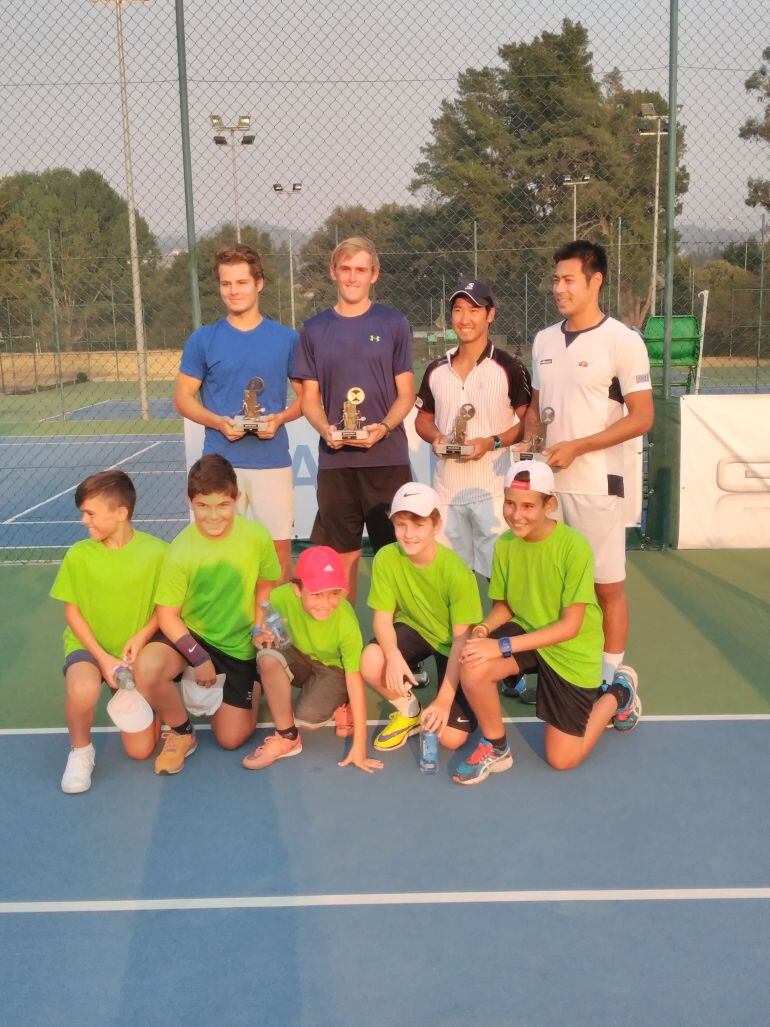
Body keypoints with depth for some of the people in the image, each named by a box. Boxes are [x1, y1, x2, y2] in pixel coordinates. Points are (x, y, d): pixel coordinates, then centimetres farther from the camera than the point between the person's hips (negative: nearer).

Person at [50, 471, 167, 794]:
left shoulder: (156, 552, -13)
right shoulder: (79, 555, -10)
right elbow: (72, 612, -4)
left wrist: (141, 637, -17)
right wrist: (103, 658, -14)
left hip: (136, 650, 1)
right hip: (89, 646, 0)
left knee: (141, 750, -1)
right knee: (83, 689, -38)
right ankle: (80, 750, -6)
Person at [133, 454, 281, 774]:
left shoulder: (257, 537, -16)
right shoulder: (181, 550, -21)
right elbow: (167, 615, -14)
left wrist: (259, 628, -10)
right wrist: (199, 659, -19)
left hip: (239, 645, 1)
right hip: (190, 634, -1)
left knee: (231, 739, 2)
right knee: (147, 667, -34)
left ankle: (252, 688, 36)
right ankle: (182, 733, -3)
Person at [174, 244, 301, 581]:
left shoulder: (286, 338, 4)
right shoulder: (203, 339, 3)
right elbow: (183, 398, 6)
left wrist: (279, 418, -10)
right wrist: (218, 422, -12)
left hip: (273, 461, 1)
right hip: (221, 461, 0)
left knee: (279, 547, 5)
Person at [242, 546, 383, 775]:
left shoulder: (346, 623, -31)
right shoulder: (281, 598, -28)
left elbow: (355, 679, -25)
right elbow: (261, 636, -9)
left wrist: (359, 746, -24)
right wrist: (260, 639, -36)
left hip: (333, 669, -2)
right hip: (299, 658, 3)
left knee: (307, 720, -29)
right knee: (268, 656, -32)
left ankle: (340, 706, 9)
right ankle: (287, 738, -12)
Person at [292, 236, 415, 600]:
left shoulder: (393, 324, 3)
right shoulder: (314, 330, 8)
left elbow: (406, 393, 3)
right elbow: (310, 398, 9)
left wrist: (384, 427, -16)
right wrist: (324, 428, -12)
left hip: (387, 457, -1)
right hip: (335, 459, 2)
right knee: (342, 552, 9)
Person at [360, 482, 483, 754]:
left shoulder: (457, 573, -29)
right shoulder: (386, 558, -21)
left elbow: (461, 639, -23)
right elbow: (383, 617, -15)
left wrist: (443, 700, -27)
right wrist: (393, 655, -38)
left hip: (452, 642, -3)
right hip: (414, 628, 3)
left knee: (451, 738, -14)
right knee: (371, 663, -32)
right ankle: (409, 712, 1)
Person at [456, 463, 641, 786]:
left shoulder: (574, 546, -25)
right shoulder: (504, 544, -8)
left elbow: (570, 626, -24)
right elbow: (503, 606, 3)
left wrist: (503, 646, -31)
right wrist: (482, 629, -21)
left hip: (572, 650, -4)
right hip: (526, 632, 4)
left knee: (563, 760, 2)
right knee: (472, 668, -29)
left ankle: (617, 694, 28)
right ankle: (496, 749, -1)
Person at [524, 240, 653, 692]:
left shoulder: (622, 341, -9)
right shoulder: (544, 340, 10)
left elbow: (642, 417, -11)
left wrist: (576, 447, -17)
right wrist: (529, 442, -1)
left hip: (595, 484, -5)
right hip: (546, 481, 6)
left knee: (607, 585, 3)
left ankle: (611, 677, 16)